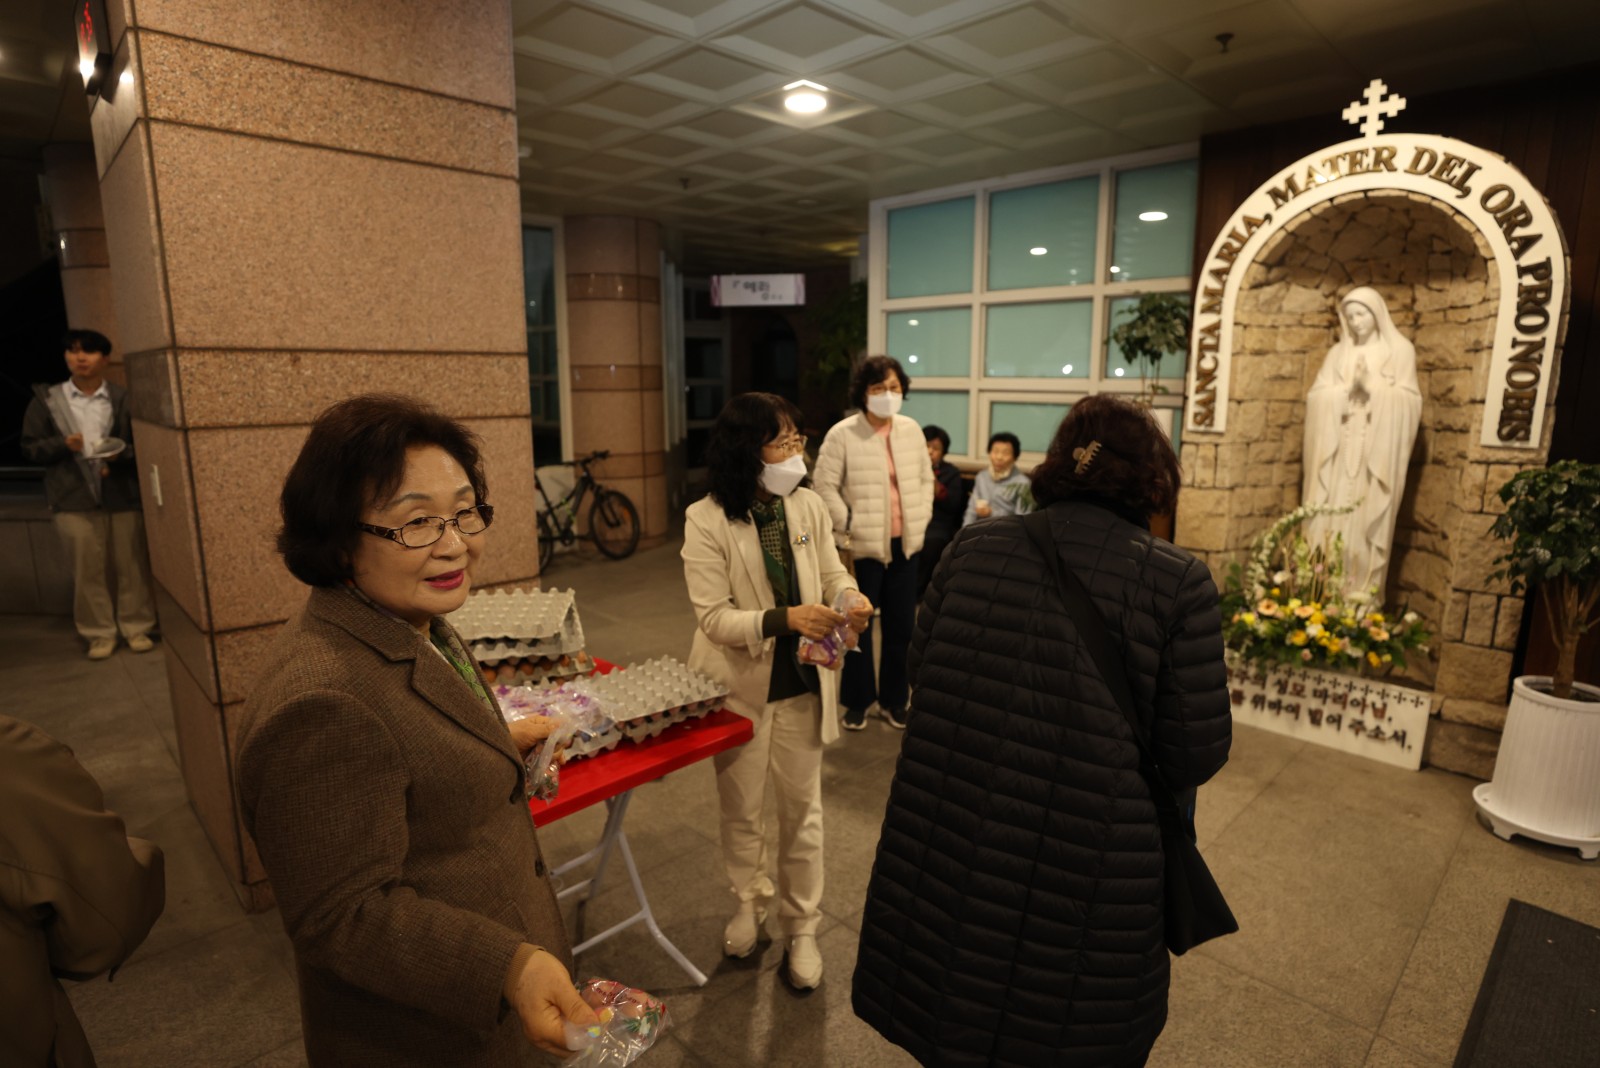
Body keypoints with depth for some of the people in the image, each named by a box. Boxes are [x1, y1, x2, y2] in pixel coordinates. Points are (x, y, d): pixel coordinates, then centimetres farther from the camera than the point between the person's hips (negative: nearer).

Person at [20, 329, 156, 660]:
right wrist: (62, 444, -12)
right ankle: (99, 633, 15)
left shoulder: (124, 399, 1)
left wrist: (121, 455, -14)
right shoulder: (47, 399, 6)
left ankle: (137, 627, 17)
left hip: (124, 494, -1)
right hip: (75, 498, 1)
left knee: (133, 566, 4)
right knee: (87, 570, 5)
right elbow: (30, 447, 7)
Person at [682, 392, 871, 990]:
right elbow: (713, 616, -20)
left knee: (801, 809, 14)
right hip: (741, 685, -2)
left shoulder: (808, 506, -8)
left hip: (801, 683, 2)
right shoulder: (706, 520, -17)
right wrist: (784, 619, -34)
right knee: (741, 808, 19)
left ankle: (802, 926, 34)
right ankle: (750, 901, 46)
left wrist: (849, 598, -21)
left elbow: (832, 573, 2)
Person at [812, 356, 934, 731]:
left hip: (905, 544, 5)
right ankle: (857, 701, 24)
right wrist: (848, 525, -12)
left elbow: (925, 478, 13)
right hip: (863, 546, -4)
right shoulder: (842, 434, -10)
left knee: (901, 625, 12)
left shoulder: (912, 430, 5)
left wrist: (921, 519, 4)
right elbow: (824, 486, -9)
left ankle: (893, 699, 28)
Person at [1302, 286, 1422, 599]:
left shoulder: (1400, 350, 6)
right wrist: (1348, 390, -11)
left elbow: (1408, 401, -2)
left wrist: (1372, 387, -12)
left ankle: (1361, 598, 1)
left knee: (1366, 523, -4)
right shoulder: (1338, 352, 13)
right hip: (1338, 452, 2)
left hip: (1376, 454, -2)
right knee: (1331, 522, -2)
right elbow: (1317, 397, 4)